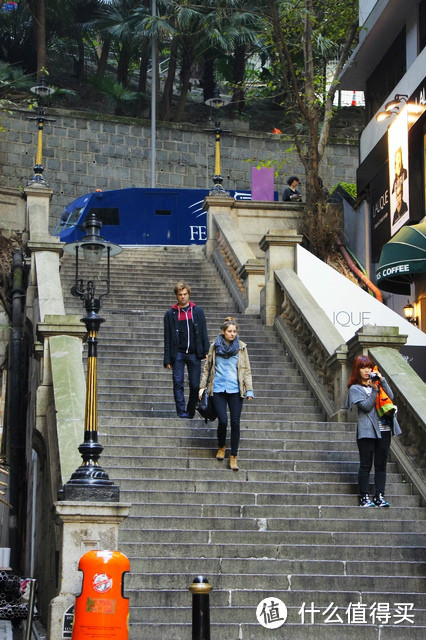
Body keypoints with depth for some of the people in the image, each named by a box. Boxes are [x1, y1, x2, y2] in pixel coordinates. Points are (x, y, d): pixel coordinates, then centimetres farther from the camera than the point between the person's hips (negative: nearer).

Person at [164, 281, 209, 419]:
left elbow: (204, 333, 10)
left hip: (194, 354, 1)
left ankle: (191, 411, 16)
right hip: (178, 353, -1)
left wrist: (206, 352, 0)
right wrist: (168, 359, 0)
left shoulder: (197, 311, 9)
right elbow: (167, 338, 5)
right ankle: (181, 411, -6)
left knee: (195, 385, 0)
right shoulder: (171, 313, 6)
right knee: (178, 383, -8)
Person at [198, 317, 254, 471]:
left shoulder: (241, 347, 3)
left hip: (235, 389, 0)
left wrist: (249, 389, -3)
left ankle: (233, 457, 4)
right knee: (223, 421, -8)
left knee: (235, 422, -5)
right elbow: (207, 367, 12)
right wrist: (203, 386, 8)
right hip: (218, 389, 0)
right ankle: (221, 447, 22)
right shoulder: (215, 347, 3)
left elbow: (246, 370, 4)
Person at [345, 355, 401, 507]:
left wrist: (382, 381, -6)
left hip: (384, 430, 4)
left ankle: (380, 496, 6)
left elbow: (390, 396, 1)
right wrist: (374, 390, -14)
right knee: (366, 465, -3)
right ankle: (364, 497, 1)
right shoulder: (355, 388, 2)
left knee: (381, 465, 4)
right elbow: (366, 406, -10)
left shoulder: (377, 382, 16)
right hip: (367, 431, -4)